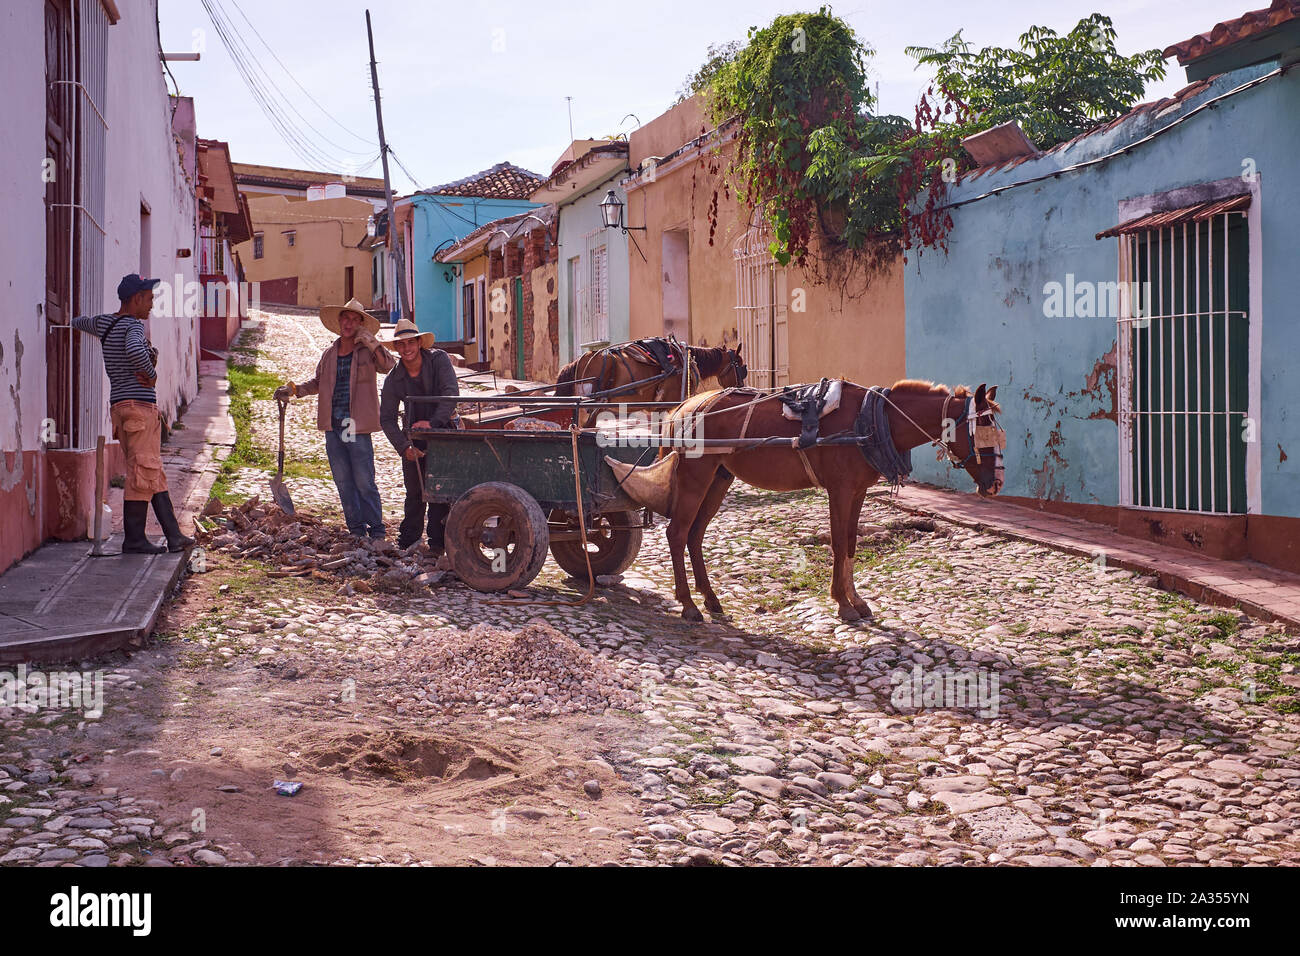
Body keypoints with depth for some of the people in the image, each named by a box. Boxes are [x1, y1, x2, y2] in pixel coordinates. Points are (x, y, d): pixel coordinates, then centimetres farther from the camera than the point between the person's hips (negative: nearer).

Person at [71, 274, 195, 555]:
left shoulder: (103, 323, 15)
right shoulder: (133, 325, -10)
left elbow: (78, 322, 35)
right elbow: (135, 350, -32)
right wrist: (151, 373, -16)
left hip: (119, 405, 9)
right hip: (139, 404, -9)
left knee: (155, 474, 8)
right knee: (143, 472, -7)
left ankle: (174, 535, 8)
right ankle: (134, 539, -6)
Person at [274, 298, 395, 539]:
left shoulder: (367, 352, 0)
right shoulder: (329, 354, 14)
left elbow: (389, 366, -18)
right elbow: (317, 382, 27)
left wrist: (371, 342, -22)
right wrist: (293, 390, 15)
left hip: (357, 428, -5)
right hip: (333, 427, 5)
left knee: (364, 482, -5)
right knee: (343, 482, 8)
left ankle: (376, 531, 4)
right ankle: (357, 530, 17)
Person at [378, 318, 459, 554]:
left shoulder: (439, 360, -14)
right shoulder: (393, 380, -7)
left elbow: (451, 393, -23)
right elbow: (387, 419, -7)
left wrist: (433, 421, -34)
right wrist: (404, 446, -21)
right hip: (414, 435, 2)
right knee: (414, 490, 4)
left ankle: (437, 541, -5)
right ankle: (407, 541, 14)